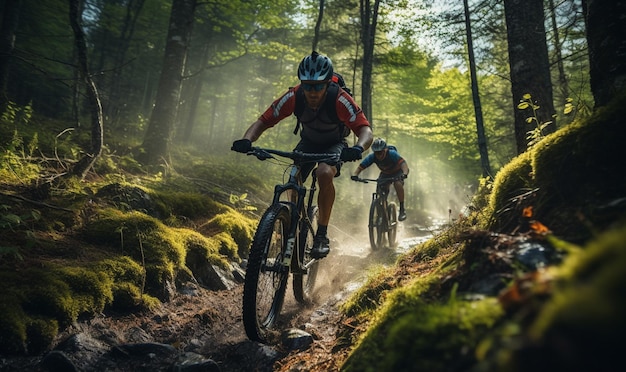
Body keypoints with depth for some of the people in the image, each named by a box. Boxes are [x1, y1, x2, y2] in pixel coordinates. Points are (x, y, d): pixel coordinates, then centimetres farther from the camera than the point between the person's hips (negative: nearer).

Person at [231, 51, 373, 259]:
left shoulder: (340, 100, -32)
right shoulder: (293, 97, -26)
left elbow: (366, 130, -38)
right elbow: (263, 122, -24)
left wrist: (358, 148, -61)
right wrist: (246, 141, -44)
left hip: (334, 145, -3)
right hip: (307, 143, 3)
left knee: (325, 173, -33)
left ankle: (322, 234, -18)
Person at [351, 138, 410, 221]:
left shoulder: (392, 154, -36)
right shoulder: (372, 157, -27)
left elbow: (403, 163, -49)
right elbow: (360, 167, -28)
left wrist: (405, 174, -68)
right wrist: (355, 175, -48)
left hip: (397, 172, -4)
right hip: (385, 173, 4)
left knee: (398, 184, -32)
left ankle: (402, 209, -18)